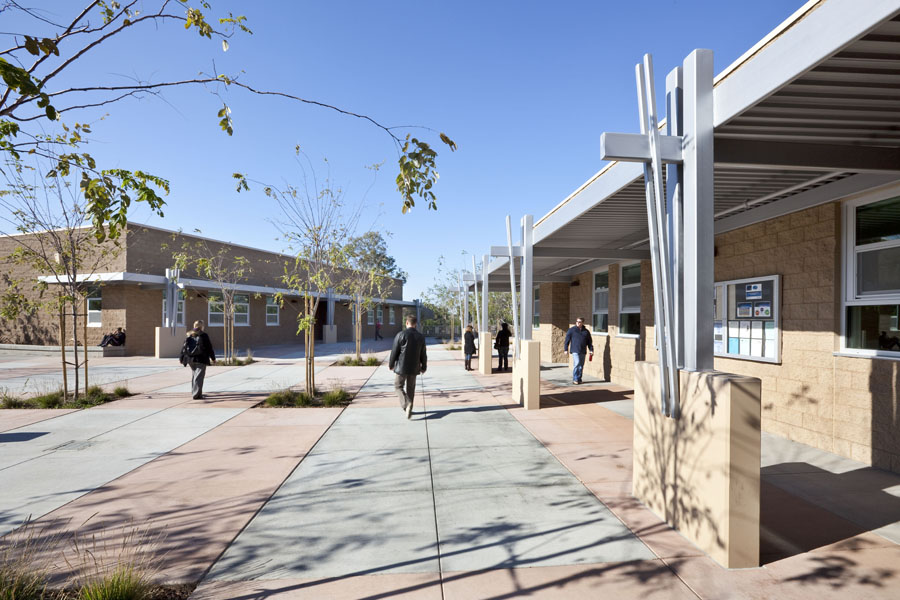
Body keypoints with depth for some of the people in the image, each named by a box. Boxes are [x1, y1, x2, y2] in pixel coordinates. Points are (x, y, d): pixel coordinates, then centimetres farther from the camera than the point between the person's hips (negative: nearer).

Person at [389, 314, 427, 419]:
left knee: (398, 386, 9)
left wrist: (390, 364, 5)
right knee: (410, 388, 16)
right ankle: (409, 410, 22)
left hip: (401, 367, -3)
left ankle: (406, 405, -12)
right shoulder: (421, 337, -1)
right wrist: (424, 367, 18)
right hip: (414, 368, 3)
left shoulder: (400, 335, -12)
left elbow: (394, 352, -9)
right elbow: (423, 355, 5)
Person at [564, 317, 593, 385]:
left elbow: (589, 342, 17)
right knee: (577, 364, -14)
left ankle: (579, 379, 16)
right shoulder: (571, 330, 2)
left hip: (583, 351, 4)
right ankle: (575, 379, -6)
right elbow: (567, 340, 2)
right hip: (575, 351, -4)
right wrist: (566, 349, -3)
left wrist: (591, 350, 9)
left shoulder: (586, 331, 12)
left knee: (581, 366, 6)